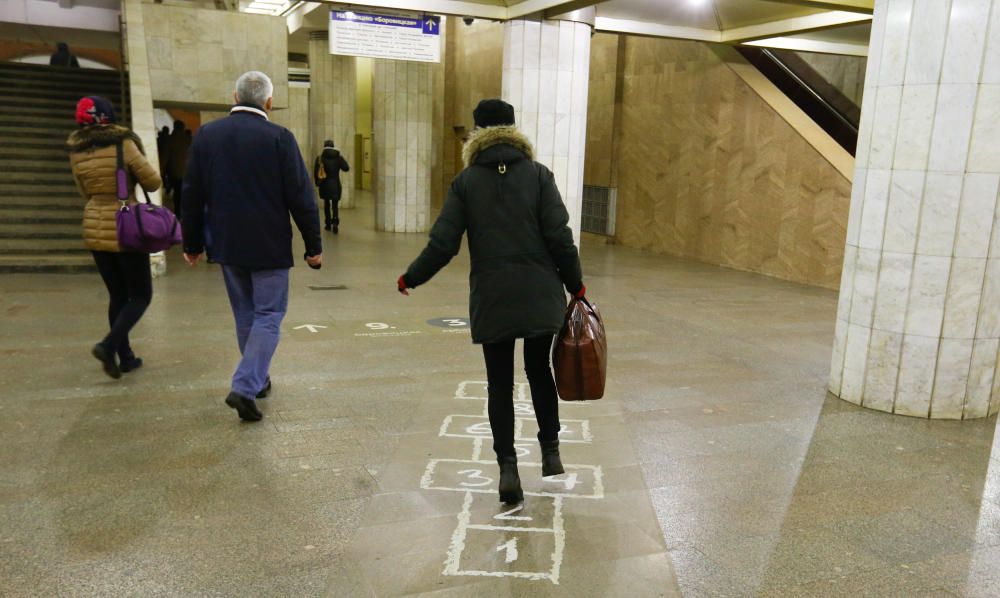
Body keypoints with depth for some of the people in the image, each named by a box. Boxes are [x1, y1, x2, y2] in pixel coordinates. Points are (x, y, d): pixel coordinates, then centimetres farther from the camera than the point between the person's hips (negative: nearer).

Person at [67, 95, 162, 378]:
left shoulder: (77, 152, 5)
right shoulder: (123, 144, -12)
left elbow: (86, 192, 15)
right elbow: (153, 182, -8)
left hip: (94, 229, 6)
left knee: (117, 295, 15)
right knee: (141, 295, 5)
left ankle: (125, 356, 18)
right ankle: (109, 345, -13)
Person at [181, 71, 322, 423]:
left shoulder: (207, 135, 2)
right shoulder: (279, 138, -11)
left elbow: (192, 194, 6)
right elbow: (300, 197, -11)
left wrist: (192, 243, 15)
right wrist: (314, 246, -3)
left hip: (227, 244, 5)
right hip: (269, 245, -4)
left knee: (245, 315, 18)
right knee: (268, 316, 3)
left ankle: (257, 379, 30)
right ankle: (245, 387, -9)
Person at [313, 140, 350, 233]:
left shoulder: (320, 158, -1)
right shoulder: (338, 157, -3)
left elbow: (315, 172, -3)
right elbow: (346, 168, -5)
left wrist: (317, 182, 10)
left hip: (324, 185, 1)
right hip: (335, 184, -1)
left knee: (327, 204, 15)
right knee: (335, 205, 2)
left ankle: (328, 224, 16)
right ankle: (335, 222, -19)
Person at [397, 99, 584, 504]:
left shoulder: (466, 181, 1)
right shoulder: (538, 174, 0)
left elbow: (442, 244, -2)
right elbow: (559, 237, -6)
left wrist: (410, 279, 12)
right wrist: (575, 285, 5)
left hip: (491, 298, -1)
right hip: (540, 295, 1)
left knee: (500, 382, 8)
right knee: (539, 370, 19)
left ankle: (507, 466, 4)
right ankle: (550, 450, 25)